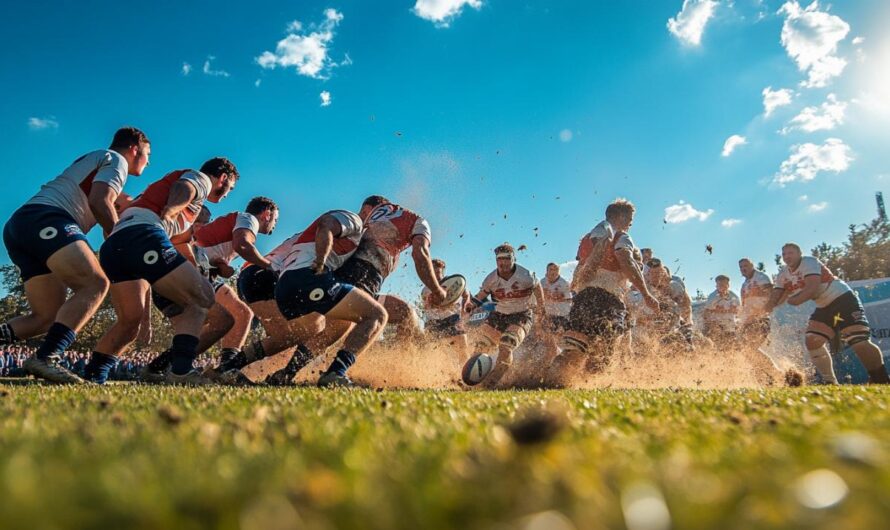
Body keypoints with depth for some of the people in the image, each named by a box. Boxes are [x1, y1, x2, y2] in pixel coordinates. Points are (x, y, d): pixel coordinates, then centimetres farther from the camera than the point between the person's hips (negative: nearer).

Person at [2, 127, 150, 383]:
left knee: (49, 317, 3)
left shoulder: (92, 160, 36)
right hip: (45, 220, -10)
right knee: (95, 284, -25)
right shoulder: (115, 159, 6)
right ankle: (45, 357, -37)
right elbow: (99, 201, -9)